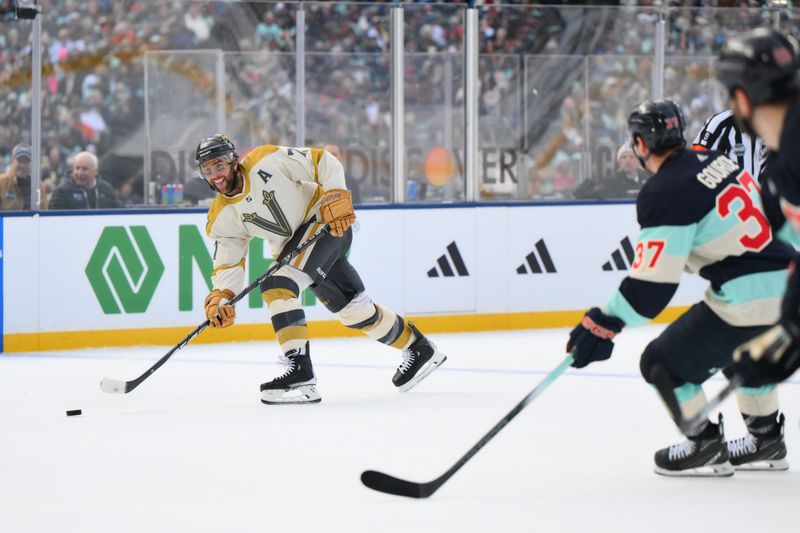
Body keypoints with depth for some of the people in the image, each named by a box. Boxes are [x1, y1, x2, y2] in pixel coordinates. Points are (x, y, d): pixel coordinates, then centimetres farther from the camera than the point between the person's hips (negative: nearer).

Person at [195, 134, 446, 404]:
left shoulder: (266, 161, -18)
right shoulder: (221, 218, -1)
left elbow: (324, 162, -13)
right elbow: (228, 262, 1)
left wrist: (336, 198, -23)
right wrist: (220, 298, -16)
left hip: (327, 222, -8)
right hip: (295, 246, 8)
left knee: (277, 285, -24)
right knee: (350, 306, 11)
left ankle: (300, 375, -27)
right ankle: (418, 348, 31)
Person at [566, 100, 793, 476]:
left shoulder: (664, 194, -14)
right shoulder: (714, 162, 11)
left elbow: (652, 282, -16)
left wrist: (604, 324, -11)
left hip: (748, 300, -9)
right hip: (786, 282, 9)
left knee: (664, 363, 4)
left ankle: (706, 447, 11)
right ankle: (767, 441, 41)